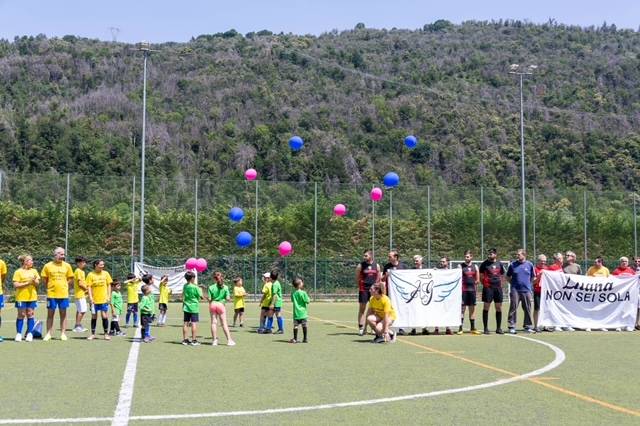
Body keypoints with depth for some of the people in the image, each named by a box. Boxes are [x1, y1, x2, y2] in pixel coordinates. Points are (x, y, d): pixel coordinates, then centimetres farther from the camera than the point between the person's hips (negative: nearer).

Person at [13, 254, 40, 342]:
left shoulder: (34, 271, 10)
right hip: (21, 297, -3)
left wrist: (34, 281, -13)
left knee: (30, 315, 3)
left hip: (32, 296, 4)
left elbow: (37, 283, 9)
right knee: (21, 315, 0)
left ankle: (30, 334, 7)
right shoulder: (18, 272, -3)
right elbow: (15, 285, -9)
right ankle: (19, 334, 7)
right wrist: (27, 283, -16)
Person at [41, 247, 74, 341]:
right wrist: (49, 287, 3)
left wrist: (64, 285, 3)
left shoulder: (67, 266, 3)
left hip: (63, 294, 1)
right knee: (50, 314, 4)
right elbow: (44, 279, 7)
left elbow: (70, 279, 12)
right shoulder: (48, 266, -1)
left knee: (63, 314, 4)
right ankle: (48, 334, 10)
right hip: (51, 294, -1)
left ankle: (63, 334, 10)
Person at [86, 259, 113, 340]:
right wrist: (90, 297, -12)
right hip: (94, 300, -1)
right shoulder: (91, 274, -3)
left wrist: (109, 296, 0)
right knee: (94, 317, 7)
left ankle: (106, 334, 7)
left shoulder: (106, 274, 3)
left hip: (104, 299, 1)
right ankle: (93, 334, 16)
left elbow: (109, 285, 8)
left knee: (104, 316, -1)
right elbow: (89, 287, -4)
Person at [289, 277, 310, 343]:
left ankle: (295, 339, 3)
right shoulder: (303, 293, -13)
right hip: (302, 312, -3)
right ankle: (305, 338, 7)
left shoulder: (293, 294, 1)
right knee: (304, 325, 4)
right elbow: (307, 301, -8)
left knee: (295, 325, 4)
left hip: (296, 312, 3)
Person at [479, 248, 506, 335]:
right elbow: (481, 275, 3)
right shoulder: (485, 264, 0)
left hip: (498, 288, 4)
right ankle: (486, 328, 2)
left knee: (499, 308, 6)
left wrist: (501, 284, 8)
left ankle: (498, 328, 14)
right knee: (486, 307, -3)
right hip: (488, 288, -4)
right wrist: (484, 284, -5)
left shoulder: (499, 264, 11)